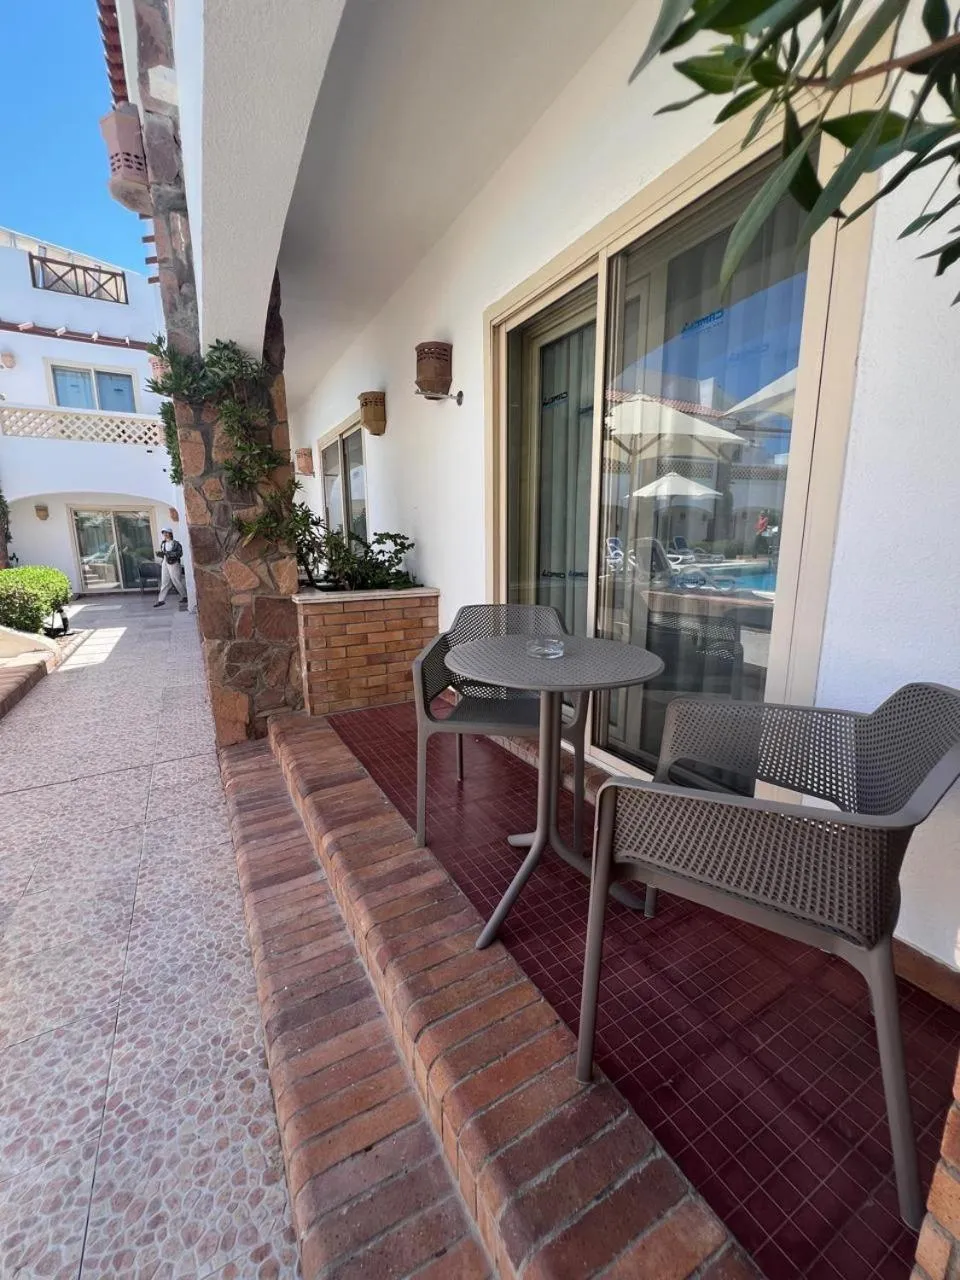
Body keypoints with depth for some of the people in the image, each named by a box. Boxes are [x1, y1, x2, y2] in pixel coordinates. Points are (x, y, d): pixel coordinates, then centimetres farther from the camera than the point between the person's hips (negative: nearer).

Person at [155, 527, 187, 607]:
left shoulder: (175, 543, -7)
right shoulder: (163, 544, 13)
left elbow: (180, 553, -18)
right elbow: (163, 554, 21)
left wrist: (167, 553, -23)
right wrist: (160, 554, -2)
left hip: (174, 564, -6)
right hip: (165, 564, 6)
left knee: (177, 581, -1)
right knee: (164, 582, 5)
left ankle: (184, 596, 14)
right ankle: (161, 600, 4)